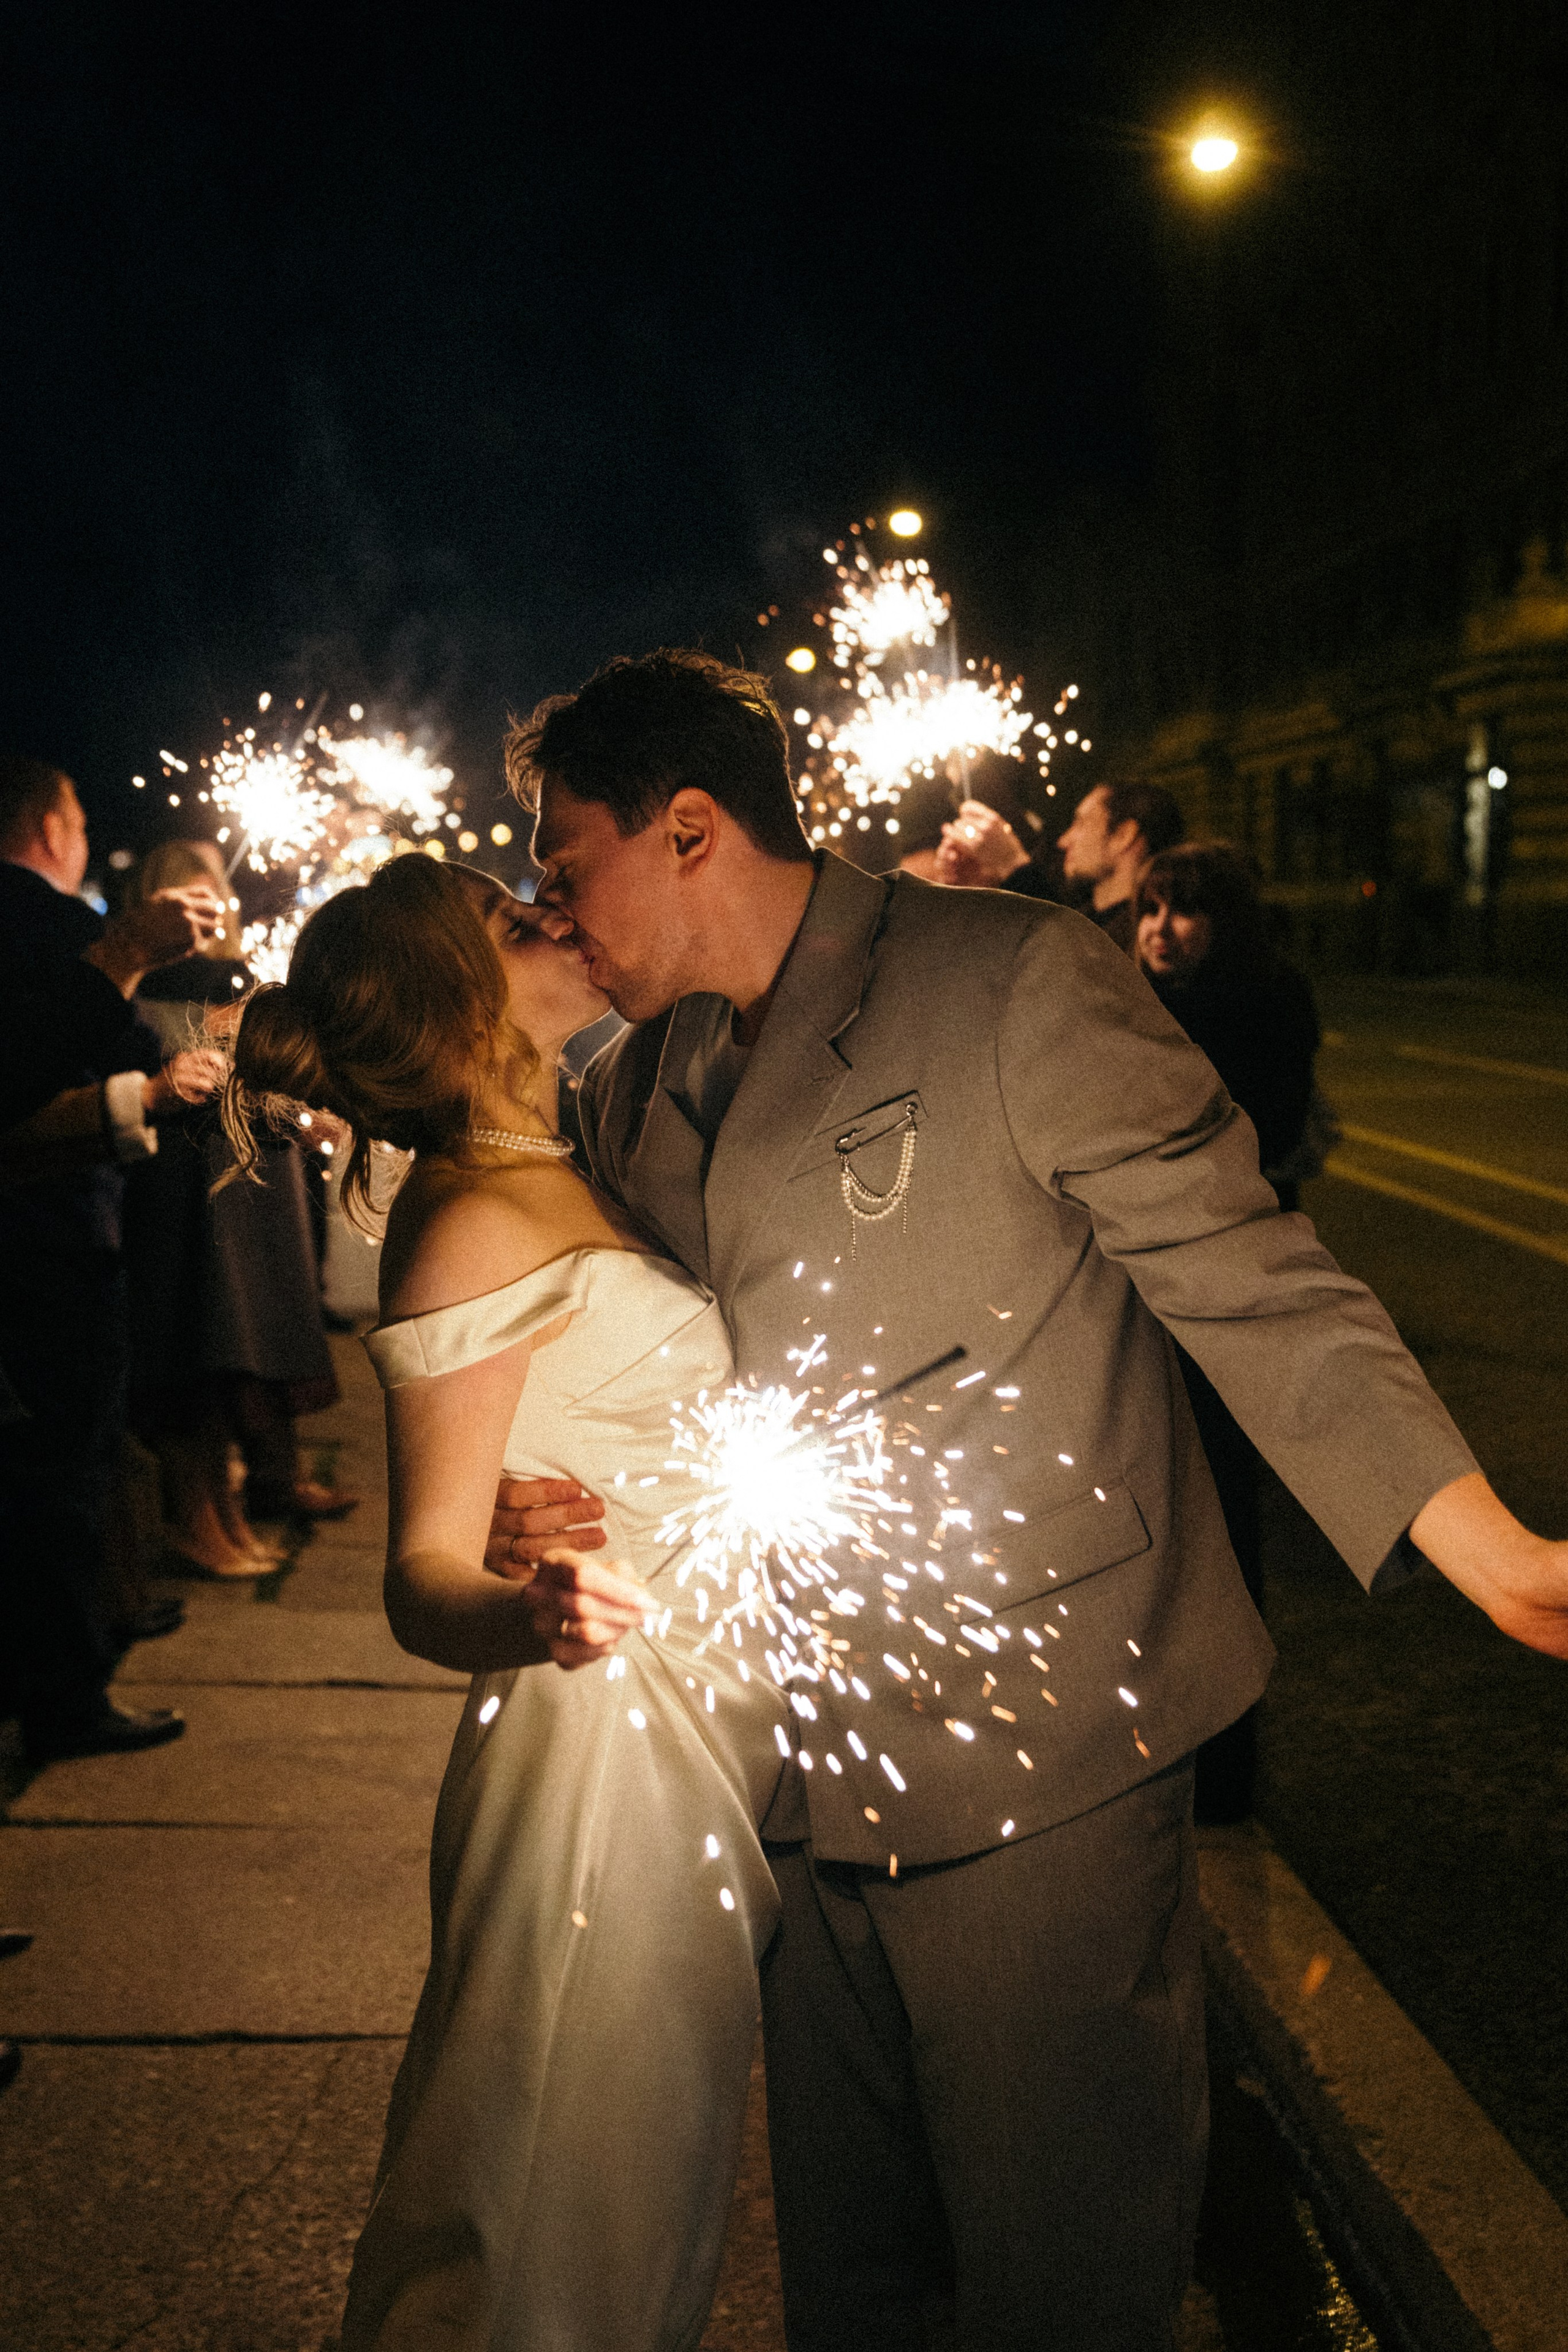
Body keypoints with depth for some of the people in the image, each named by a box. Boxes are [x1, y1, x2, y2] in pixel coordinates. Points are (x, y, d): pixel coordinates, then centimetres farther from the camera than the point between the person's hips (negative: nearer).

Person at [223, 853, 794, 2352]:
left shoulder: (548, 1183, 8)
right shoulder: (475, 1225, -20)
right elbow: (423, 1575, -24)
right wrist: (526, 1620, -42)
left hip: (693, 1735, 9)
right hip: (606, 1751, -9)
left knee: (656, 2180, 23)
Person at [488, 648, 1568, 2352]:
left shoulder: (1016, 982, -12)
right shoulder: (634, 1096, 9)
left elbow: (1245, 1284, -13)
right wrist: (533, 1513, -6)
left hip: (1037, 1757, -6)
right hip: (800, 1777, 6)